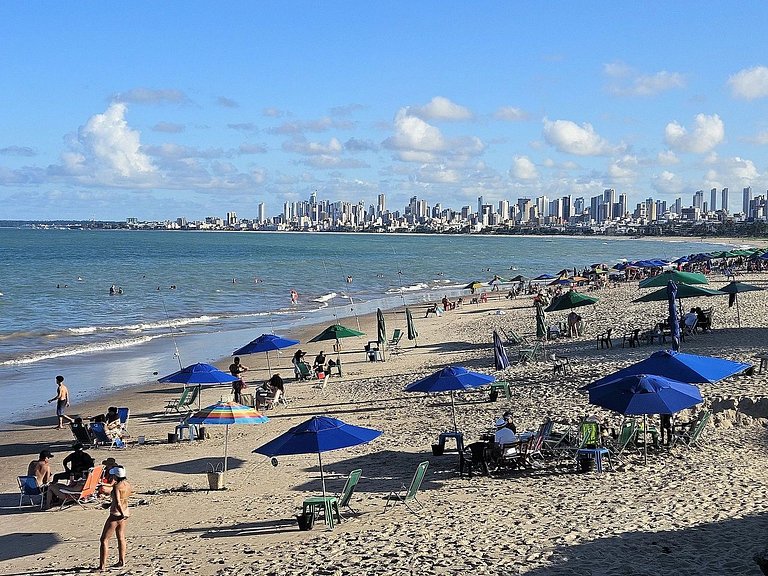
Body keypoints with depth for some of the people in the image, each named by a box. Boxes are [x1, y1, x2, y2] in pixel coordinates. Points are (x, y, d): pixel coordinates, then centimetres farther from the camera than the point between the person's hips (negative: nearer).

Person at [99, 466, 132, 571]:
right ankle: (121, 561, 34)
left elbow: (118, 503, -31)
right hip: (125, 513, 9)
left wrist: (123, 514, -20)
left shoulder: (117, 487, -23)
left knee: (104, 540, -2)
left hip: (116, 515, -9)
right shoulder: (127, 485, 1)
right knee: (121, 538, 24)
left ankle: (102, 565, -5)